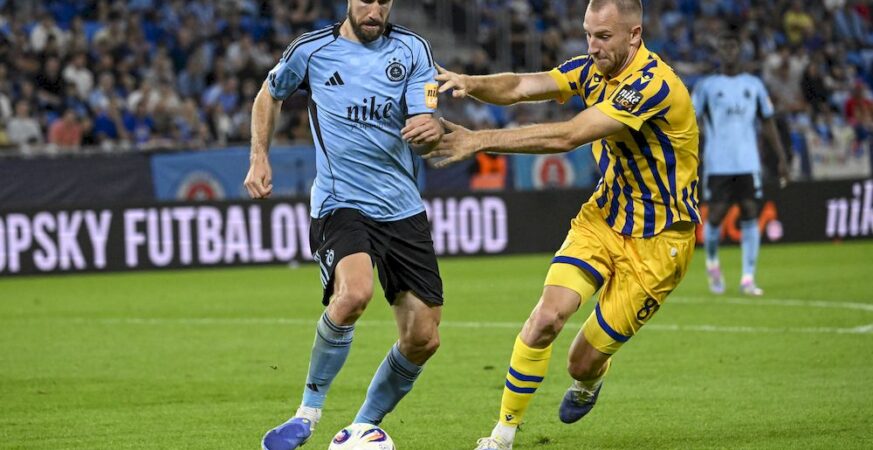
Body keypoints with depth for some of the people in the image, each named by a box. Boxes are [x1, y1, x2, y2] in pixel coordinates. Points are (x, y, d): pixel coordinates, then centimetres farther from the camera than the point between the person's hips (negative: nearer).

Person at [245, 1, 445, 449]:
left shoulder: (412, 50, 3)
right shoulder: (311, 49, 1)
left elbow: (423, 130, -4)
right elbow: (269, 94, 20)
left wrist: (430, 129, -28)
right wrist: (259, 157, 9)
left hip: (403, 209, 3)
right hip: (340, 204, -3)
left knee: (423, 339, -1)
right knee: (353, 293, -33)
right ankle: (308, 412, -14)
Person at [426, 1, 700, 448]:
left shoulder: (653, 84, -28)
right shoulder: (592, 70, -1)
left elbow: (568, 137, -33)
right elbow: (523, 86, -11)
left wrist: (481, 140, -34)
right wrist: (470, 83, -33)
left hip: (657, 238, -6)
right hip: (603, 216, 6)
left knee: (583, 363, -1)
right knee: (548, 315, -18)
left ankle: (587, 383, 38)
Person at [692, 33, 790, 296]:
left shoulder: (754, 85, 10)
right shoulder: (707, 86, 5)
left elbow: (768, 123, 14)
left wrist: (782, 158, 8)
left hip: (748, 164, 2)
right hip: (717, 164, -1)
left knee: (750, 215, -6)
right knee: (715, 217, -4)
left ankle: (748, 279, -4)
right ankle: (712, 264, 25)